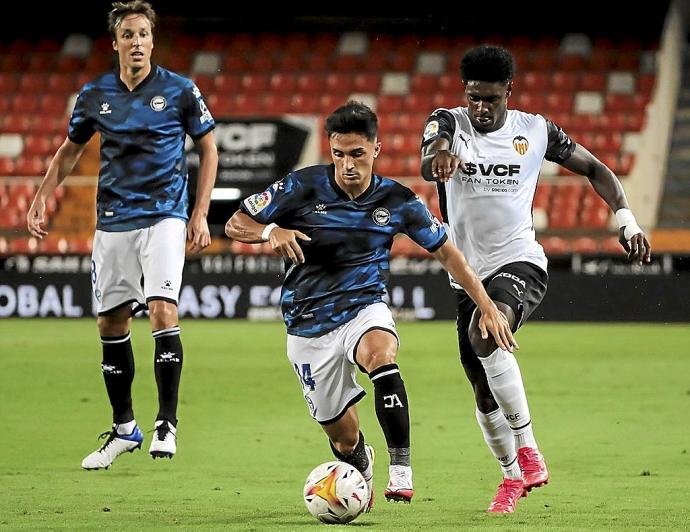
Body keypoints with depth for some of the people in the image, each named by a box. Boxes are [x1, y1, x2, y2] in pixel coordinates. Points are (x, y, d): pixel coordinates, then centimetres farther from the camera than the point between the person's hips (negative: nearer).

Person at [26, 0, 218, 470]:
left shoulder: (179, 91, -4)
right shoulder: (95, 95, 4)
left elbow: (208, 149, 5)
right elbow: (70, 151, 17)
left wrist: (201, 214, -2)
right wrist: (42, 198, 5)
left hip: (164, 216, -4)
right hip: (113, 220, 4)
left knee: (162, 310, -20)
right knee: (111, 322, 6)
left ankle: (167, 423, -13)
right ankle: (124, 428, 19)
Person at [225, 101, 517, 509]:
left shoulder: (397, 201, -5)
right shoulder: (303, 187, -10)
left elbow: (445, 251, 6)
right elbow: (236, 225, -4)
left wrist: (488, 306, 2)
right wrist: (271, 232, -26)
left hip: (365, 309, 0)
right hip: (309, 327, 0)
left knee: (381, 355, -38)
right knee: (343, 436, 4)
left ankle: (401, 465, -33)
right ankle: (361, 473, 42)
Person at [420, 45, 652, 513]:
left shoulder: (535, 130, -1)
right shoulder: (448, 123, -4)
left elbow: (592, 167, 12)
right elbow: (428, 164, -27)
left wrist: (626, 219, -2)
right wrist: (438, 158, -52)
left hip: (520, 263, -3)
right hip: (468, 275, 3)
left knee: (485, 332, -33)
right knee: (483, 390, 8)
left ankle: (528, 451, -28)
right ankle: (512, 475, 33)